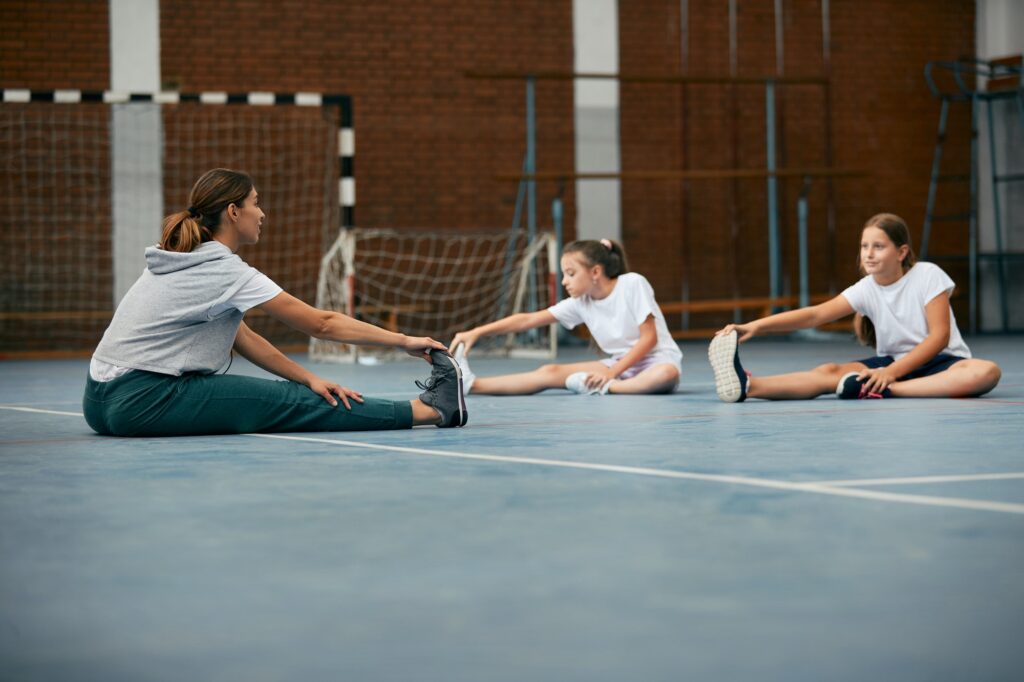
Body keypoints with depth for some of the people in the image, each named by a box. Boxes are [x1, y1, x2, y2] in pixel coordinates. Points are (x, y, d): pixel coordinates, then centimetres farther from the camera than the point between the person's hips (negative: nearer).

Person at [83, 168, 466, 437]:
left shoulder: (188, 260, 14)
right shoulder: (224, 271, -13)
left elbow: (242, 338, 13)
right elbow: (321, 324, -9)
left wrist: (307, 378, 4)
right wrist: (403, 341, -2)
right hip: (138, 401, -9)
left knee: (293, 393, 7)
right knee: (290, 403, -10)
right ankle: (431, 410, -8)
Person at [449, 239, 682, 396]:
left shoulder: (633, 284, -15)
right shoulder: (580, 302, 0)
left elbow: (649, 338, -16)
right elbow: (528, 320, -1)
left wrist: (612, 372, -22)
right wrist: (476, 333, -9)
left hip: (657, 360, -4)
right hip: (619, 363, 5)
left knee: (667, 374, -42)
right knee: (550, 372, -13)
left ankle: (604, 388, -38)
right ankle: (471, 383, -19)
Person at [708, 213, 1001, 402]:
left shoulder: (928, 276, -11)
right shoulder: (866, 289, -2)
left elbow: (939, 335, -15)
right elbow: (815, 314, -13)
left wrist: (892, 373, -25)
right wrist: (756, 326, -28)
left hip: (938, 362, -3)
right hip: (892, 362, 3)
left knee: (986, 372, -36)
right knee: (831, 372, -22)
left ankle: (878, 392, -44)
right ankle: (746, 386, -47)